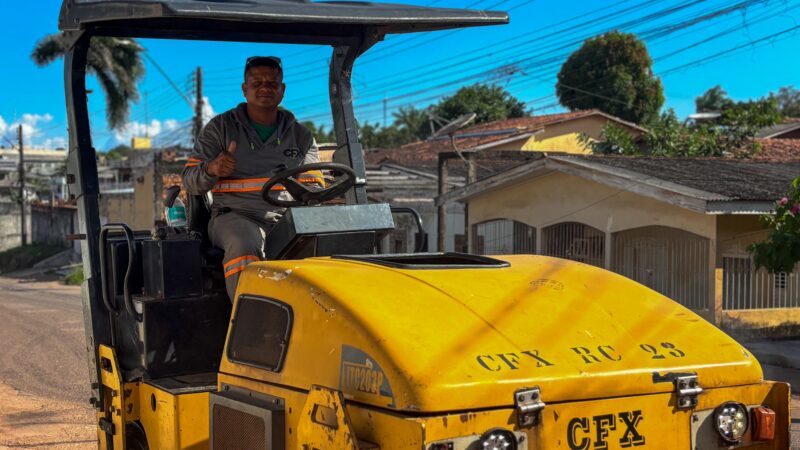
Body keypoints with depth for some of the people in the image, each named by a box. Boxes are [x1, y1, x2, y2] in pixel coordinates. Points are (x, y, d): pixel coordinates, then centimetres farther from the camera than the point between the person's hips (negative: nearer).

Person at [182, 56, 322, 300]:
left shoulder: (301, 136, 20)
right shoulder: (220, 128, 12)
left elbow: (315, 188, 19)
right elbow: (190, 182, 8)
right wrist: (211, 170, -16)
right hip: (235, 215, -2)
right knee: (245, 246, -39)